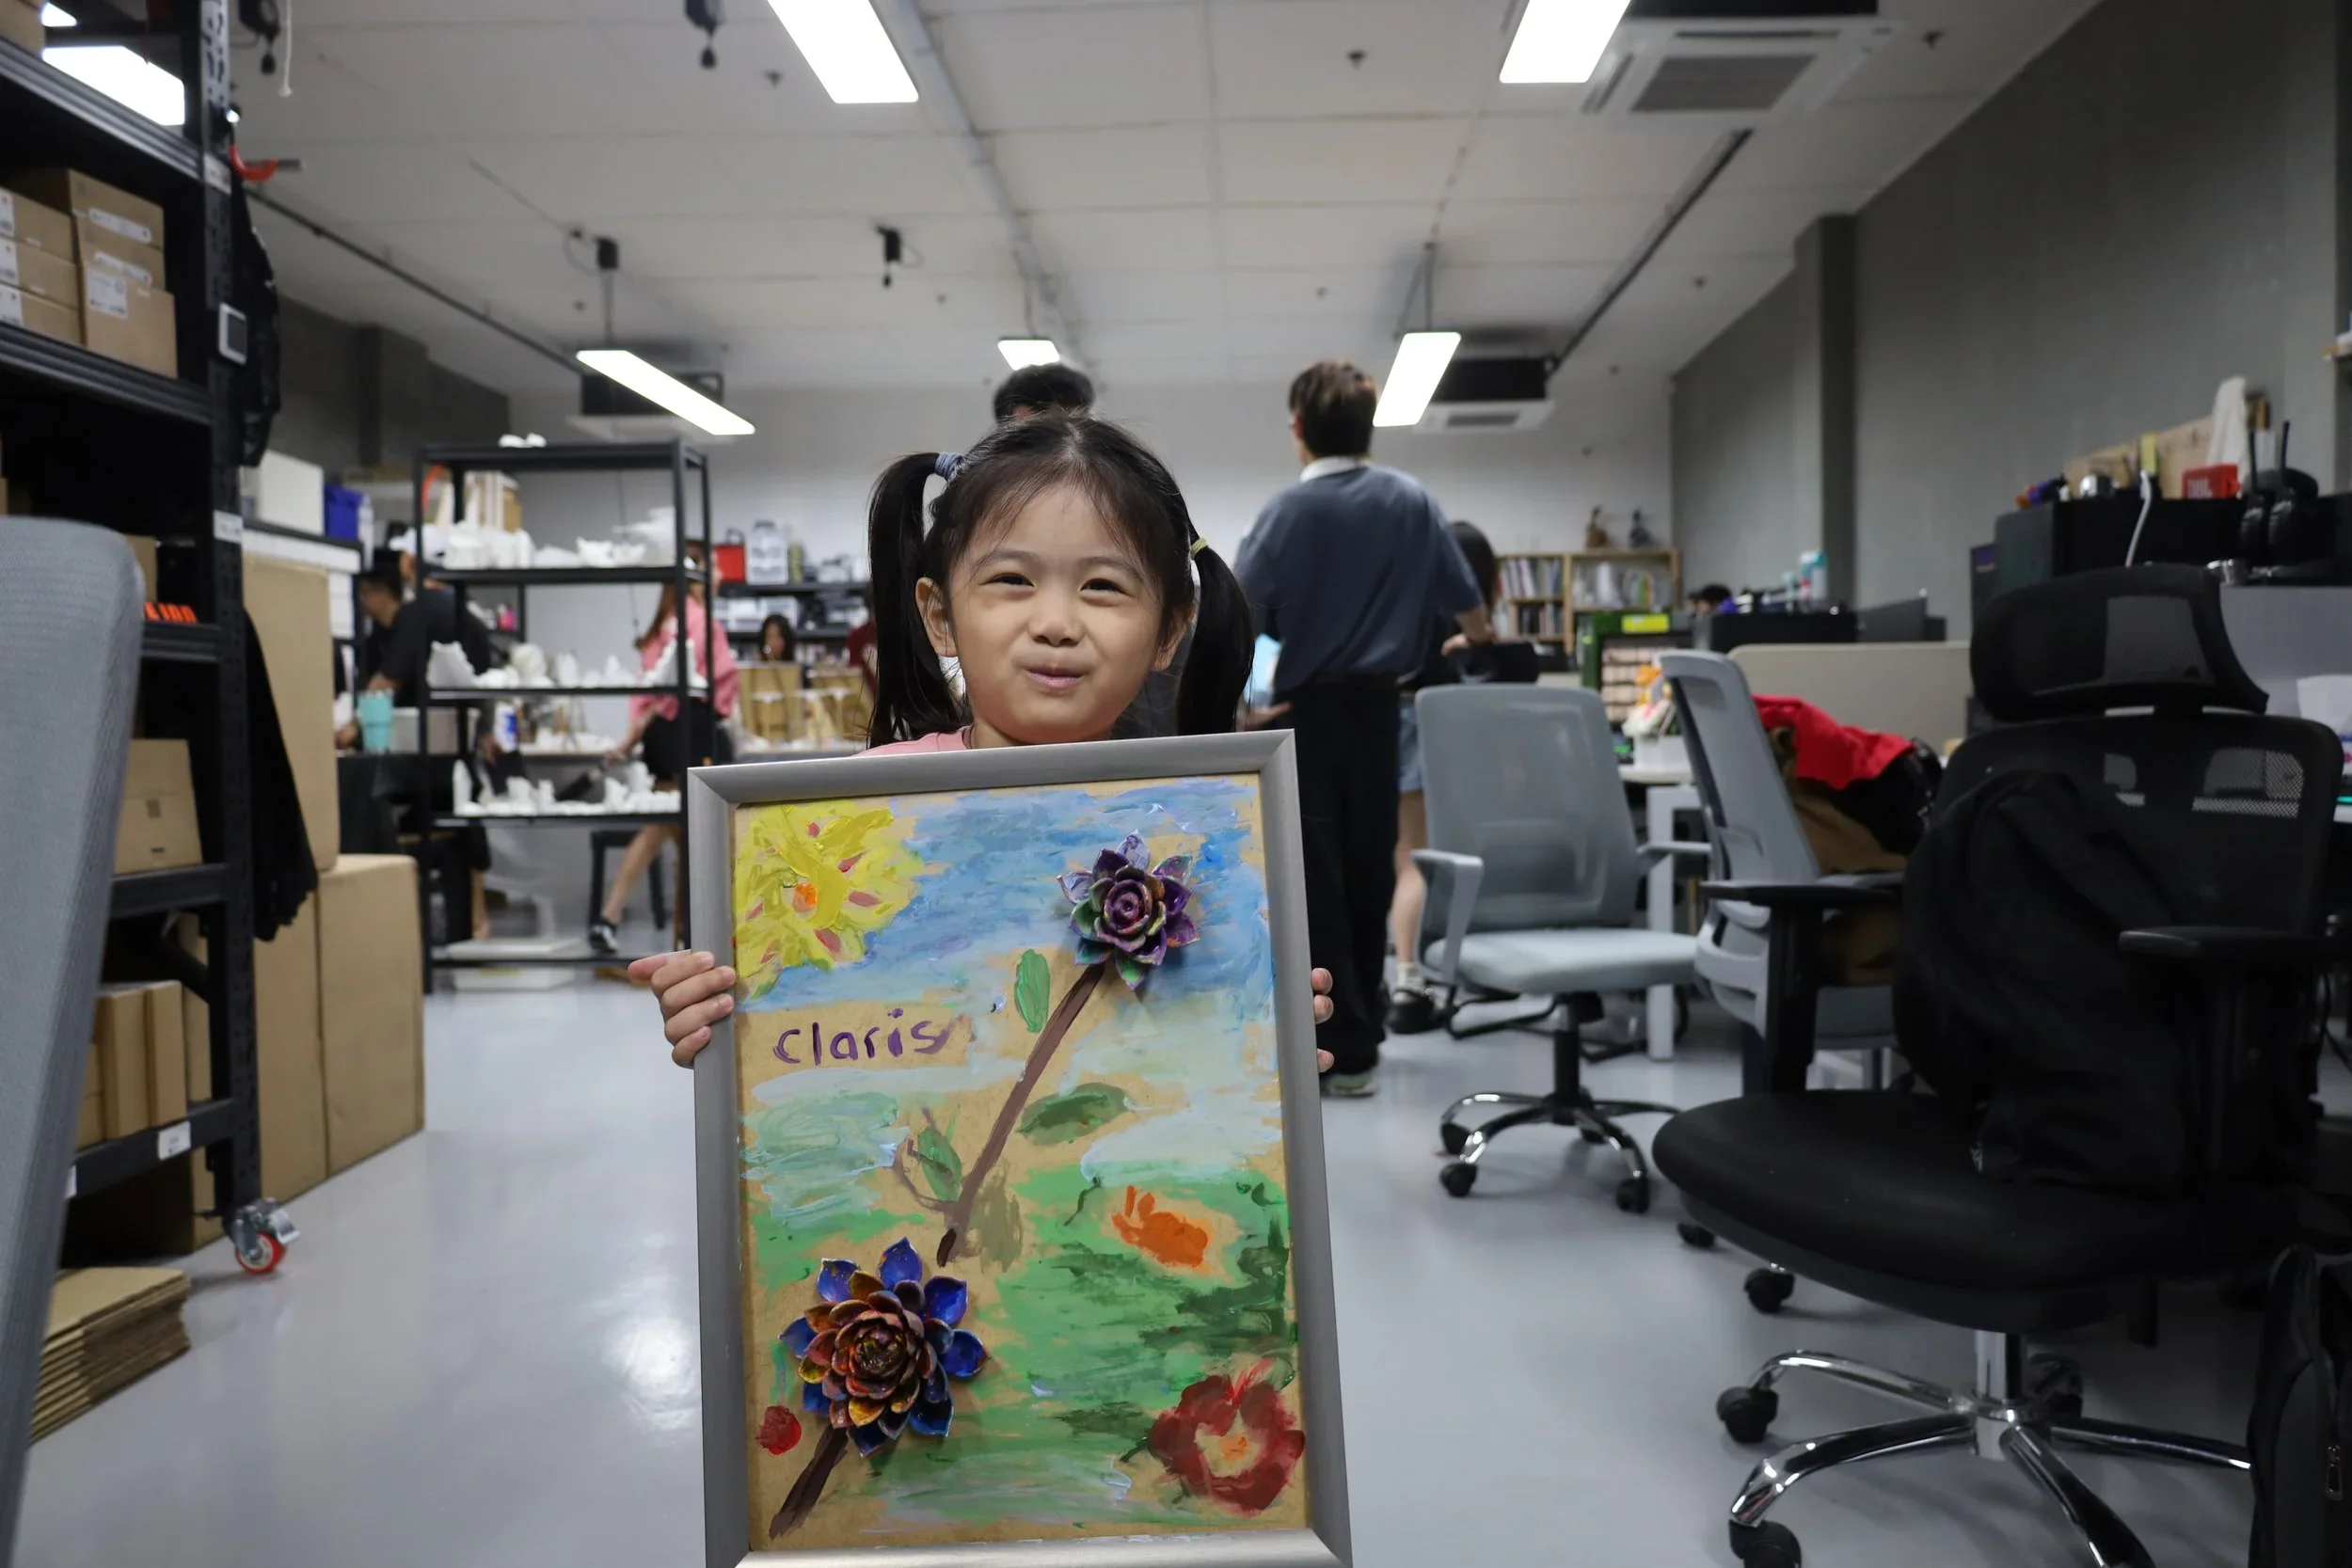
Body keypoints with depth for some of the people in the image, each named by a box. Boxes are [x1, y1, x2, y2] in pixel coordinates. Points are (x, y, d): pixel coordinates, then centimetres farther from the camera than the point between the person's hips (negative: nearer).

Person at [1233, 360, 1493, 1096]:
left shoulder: (1290, 509, -11)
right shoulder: (1412, 500, 4)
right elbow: (1465, 599, 11)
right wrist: (1482, 649, 31)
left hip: (1308, 708, -5)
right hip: (1378, 705, 5)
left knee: (1315, 878, 1)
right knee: (1369, 871, 13)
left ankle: (1338, 1049, 2)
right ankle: (1360, 1034, 23)